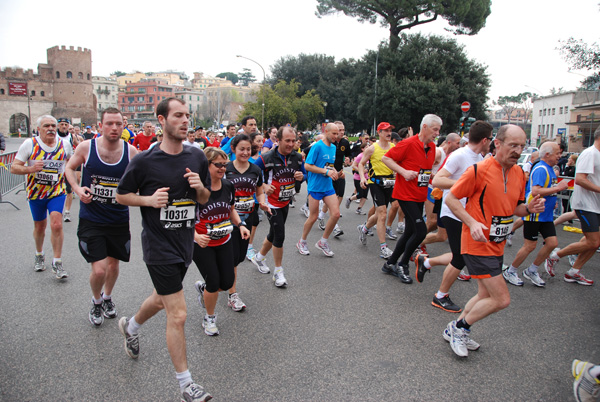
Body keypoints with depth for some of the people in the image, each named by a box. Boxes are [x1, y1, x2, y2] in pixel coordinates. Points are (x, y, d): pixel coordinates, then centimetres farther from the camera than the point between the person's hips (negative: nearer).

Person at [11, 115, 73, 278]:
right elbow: (14, 168, -11)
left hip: (57, 192, 0)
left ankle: (57, 263, -4)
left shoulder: (64, 144, -3)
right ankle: (39, 255, 42)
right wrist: (30, 169, -28)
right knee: (39, 227, 15)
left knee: (56, 225, -16)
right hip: (36, 192, 0)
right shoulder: (29, 144, -9)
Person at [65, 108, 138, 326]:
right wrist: (77, 188, -9)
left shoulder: (131, 151, -7)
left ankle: (107, 296, 48)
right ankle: (96, 300, 26)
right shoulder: (86, 147, -9)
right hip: (91, 220, -2)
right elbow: (70, 167, 9)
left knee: (113, 264, 18)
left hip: (119, 220, 2)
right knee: (99, 270, -8)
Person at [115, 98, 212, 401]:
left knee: (161, 300, 25)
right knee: (178, 315, -6)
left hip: (185, 241, 6)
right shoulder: (144, 161, -12)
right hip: (159, 246, -6)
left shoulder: (197, 157, 1)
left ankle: (130, 326, 58)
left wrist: (200, 187, -12)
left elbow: (205, 199, 11)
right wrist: (149, 199, -17)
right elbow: (121, 195, 1)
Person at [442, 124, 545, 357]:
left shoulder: (519, 173, 7)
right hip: (478, 244, -8)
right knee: (502, 299, -8)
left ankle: (455, 330, 33)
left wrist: (529, 208, -4)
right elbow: (451, 199, -12)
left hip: (497, 245, 8)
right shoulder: (479, 170, -16)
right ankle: (460, 327, 12)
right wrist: (472, 222, -23)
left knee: (486, 296, 16)